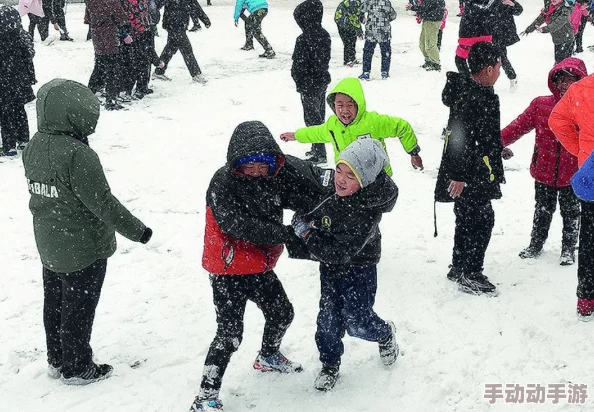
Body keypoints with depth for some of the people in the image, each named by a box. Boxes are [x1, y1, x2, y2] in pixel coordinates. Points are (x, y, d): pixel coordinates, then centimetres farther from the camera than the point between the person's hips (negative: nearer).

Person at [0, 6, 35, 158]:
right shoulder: (21, 37, -4)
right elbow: (28, 58, 6)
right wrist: (31, 78, 17)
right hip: (21, 82, 6)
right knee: (19, 111, 19)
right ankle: (23, 141, 29)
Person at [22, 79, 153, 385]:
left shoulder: (34, 146, -2)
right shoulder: (77, 155, -29)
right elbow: (103, 203, -25)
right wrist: (137, 231, -15)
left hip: (49, 247, 8)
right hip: (83, 250, -8)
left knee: (54, 302, 21)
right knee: (78, 308, 8)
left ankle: (57, 360, 37)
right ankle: (77, 368, 23)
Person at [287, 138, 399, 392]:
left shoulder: (368, 213, -35)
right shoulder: (329, 184, -15)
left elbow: (340, 253, -33)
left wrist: (306, 235, -28)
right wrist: (301, 221, -9)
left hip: (358, 268, -5)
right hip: (330, 267, 5)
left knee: (357, 323, 4)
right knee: (329, 316, 8)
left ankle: (385, 334, 37)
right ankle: (330, 364, 28)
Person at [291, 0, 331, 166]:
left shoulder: (303, 39, -25)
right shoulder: (324, 35, 1)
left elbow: (300, 64, -21)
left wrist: (298, 80, -7)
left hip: (309, 84, -8)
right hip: (323, 80, 8)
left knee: (312, 117, 2)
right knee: (319, 115, 19)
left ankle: (319, 154, 7)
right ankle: (317, 149, 32)